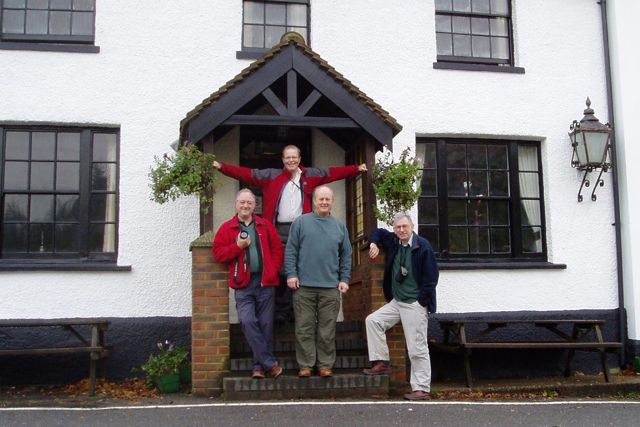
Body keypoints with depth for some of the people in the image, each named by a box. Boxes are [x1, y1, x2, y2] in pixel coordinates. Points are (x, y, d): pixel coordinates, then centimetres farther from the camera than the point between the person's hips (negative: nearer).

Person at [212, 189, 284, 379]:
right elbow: (217, 253, 0)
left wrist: (273, 270, -2)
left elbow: (277, 249, 9)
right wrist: (237, 245, -12)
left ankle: (259, 366, 13)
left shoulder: (266, 226, 10)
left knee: (265, 324, 3)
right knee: (248, 322, -15)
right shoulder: (226, 228, 6)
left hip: (265, 282, 1)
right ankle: (270, 363, -8)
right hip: (243, 284, -1)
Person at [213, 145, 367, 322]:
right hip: (279, 230, -1)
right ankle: (282, 311, 7)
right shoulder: (271, 175, 8)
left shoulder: (310, 175, 11)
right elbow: (246, 173, 4)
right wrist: (222, 167, -2)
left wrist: (356, 168, 9)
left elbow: (334, 172, 13)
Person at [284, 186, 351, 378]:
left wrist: (344, 279, 6)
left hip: (331, 287, 2)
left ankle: (326, 365, 14)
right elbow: (290, 251, 2)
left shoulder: (340, 226, 12)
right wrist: (291, 274, -6)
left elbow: (346, 255, 13)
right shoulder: (301, 222, 4)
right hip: (303, 285, -1)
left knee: (327, 329, 5)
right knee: (304, 328, 2)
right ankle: (305, 365, 11)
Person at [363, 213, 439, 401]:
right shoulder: (393, 241, 6)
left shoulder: (423, 246, -13)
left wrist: (422, 301, -14)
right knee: (372, 320, 0)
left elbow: (431, 277, -13)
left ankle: (422, 389, 2)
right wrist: (374, 244, 5)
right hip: (396, 302, 7)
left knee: (418, 349, -5)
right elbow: (378, 232, 26)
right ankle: (382, 363, 5)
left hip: (415, 305, -7)